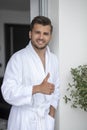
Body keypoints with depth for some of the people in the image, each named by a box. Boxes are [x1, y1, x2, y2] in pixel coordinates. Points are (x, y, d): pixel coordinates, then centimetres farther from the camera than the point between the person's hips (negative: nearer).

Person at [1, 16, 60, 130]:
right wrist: (38, 88, -28)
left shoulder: (53, 59, 5)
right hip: (24, 121, -5)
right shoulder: (18, 58, -13)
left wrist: (53, 106, 1)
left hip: (47, 119, 5)